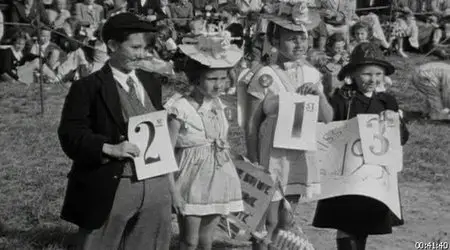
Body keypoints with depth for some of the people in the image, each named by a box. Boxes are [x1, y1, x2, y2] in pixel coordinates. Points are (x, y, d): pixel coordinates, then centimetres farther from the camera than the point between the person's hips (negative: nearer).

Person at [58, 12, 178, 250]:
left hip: (156, 187, 6)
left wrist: (168, 169, 14)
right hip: (110, 188, -6)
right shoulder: (88, 87, -6)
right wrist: (109, 148, -24)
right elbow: (70, 135, -12)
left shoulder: (150, 82, 14)